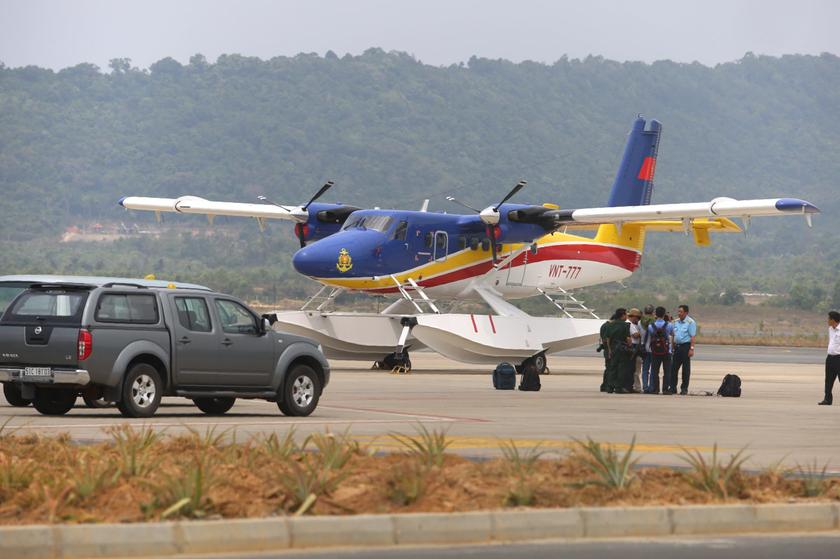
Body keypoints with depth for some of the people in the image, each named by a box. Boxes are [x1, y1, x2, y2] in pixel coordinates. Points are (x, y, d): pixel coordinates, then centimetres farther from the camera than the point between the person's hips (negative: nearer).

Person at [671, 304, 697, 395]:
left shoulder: (690, 322, -7)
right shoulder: (676, 322, 13)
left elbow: (692, 336, -12)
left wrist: (691, 349, -18)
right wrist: (672, 347, 13)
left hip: (685, 346, -7)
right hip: (677, 346, 7)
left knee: (686, 368, 0)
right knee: (674, 368, 4)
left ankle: (684, 389, 5)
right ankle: (672, 388, 10)